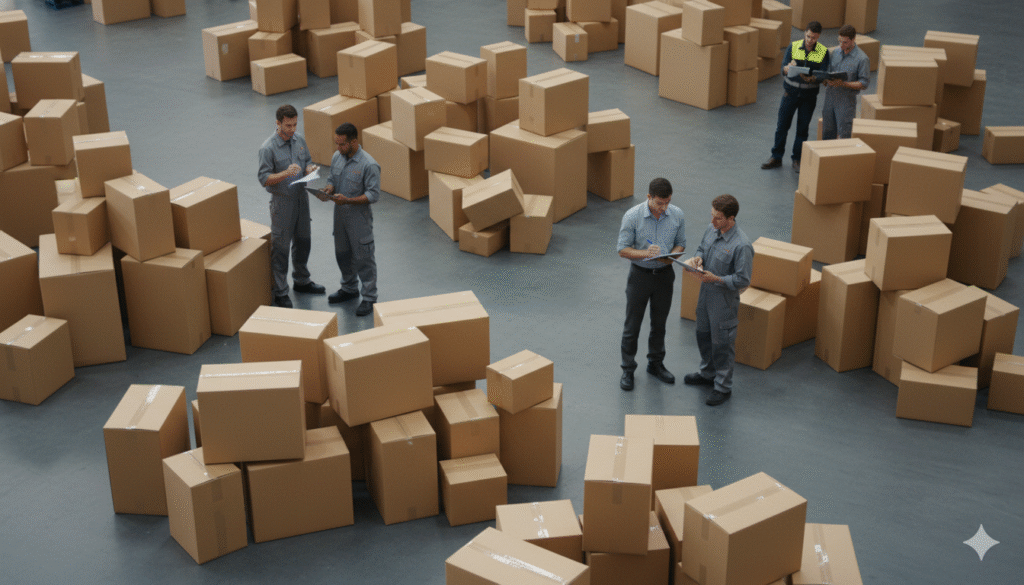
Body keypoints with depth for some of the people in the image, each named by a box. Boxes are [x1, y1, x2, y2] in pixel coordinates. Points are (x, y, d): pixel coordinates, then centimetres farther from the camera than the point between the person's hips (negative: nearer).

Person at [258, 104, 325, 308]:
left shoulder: (299, 140, 1)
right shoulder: (268, 148, -20)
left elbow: (308, 160, 15)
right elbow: (264, 179, -20)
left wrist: (310, 168, -9)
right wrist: (286, 173, -35)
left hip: (301, 197, 7)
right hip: (282, 201, -7)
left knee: (303, 241, 20)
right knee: (280, 247, 1)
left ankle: (302, 281, 39)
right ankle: (280, 293, 10)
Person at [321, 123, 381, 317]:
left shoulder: (369, 165, -22)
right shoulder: (337, 157, 1)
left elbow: (373, 195, -21)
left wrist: (348, 200, -29)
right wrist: (329, 189, -10)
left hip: (359, 219, -7)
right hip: (340, 214, 7)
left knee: (363, 258, 2)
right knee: (342, 254, 20)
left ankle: (369, 298, 15)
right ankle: (349, 289, 40)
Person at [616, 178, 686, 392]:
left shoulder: (677, 215, -9)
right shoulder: (632, 216, -19)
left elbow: (681, 243, 4)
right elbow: (623, 249, -14)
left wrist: (671, 257, -19)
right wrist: (645, 253, -31)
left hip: (664, 275, 3)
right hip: (640, 275, -3)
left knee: (659, 324, 17)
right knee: (632, 325, 5)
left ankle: (655, 364, 35)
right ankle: (628, 370, 20)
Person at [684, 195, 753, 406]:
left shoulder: (741, 246, -28)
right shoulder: (711, 230, -5)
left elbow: (742, 280, -24)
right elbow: (701, 248, 14)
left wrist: (716, 279, -30)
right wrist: (698, 258, -8)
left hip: (724, 300, -8)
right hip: (706, 293, 8)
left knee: (722, 343, 6)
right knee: (703, 334, 24)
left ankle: (723, 387, 23)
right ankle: (707, 373, 46)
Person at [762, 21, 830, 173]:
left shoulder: (823, 52, -8)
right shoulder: (793, 47, -7)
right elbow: (783, 71, -10)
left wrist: (811, 79, -33)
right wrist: (789, 67, -34)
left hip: (809, 96, 0)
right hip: (790, 92, 0)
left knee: (802, 128, 8)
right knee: (782, 126, 6)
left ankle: (797, 159, 22)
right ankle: (776, 158, 18)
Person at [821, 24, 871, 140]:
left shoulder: (862, 59, -11)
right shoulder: (836, 52, 6)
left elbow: (863, 84, -12)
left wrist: (843, 84, -24)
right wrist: (826, 81, -9)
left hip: (846, 101, -5)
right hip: (830, 97, 5)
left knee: (844, 135, -1)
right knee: (827, 133, 13)